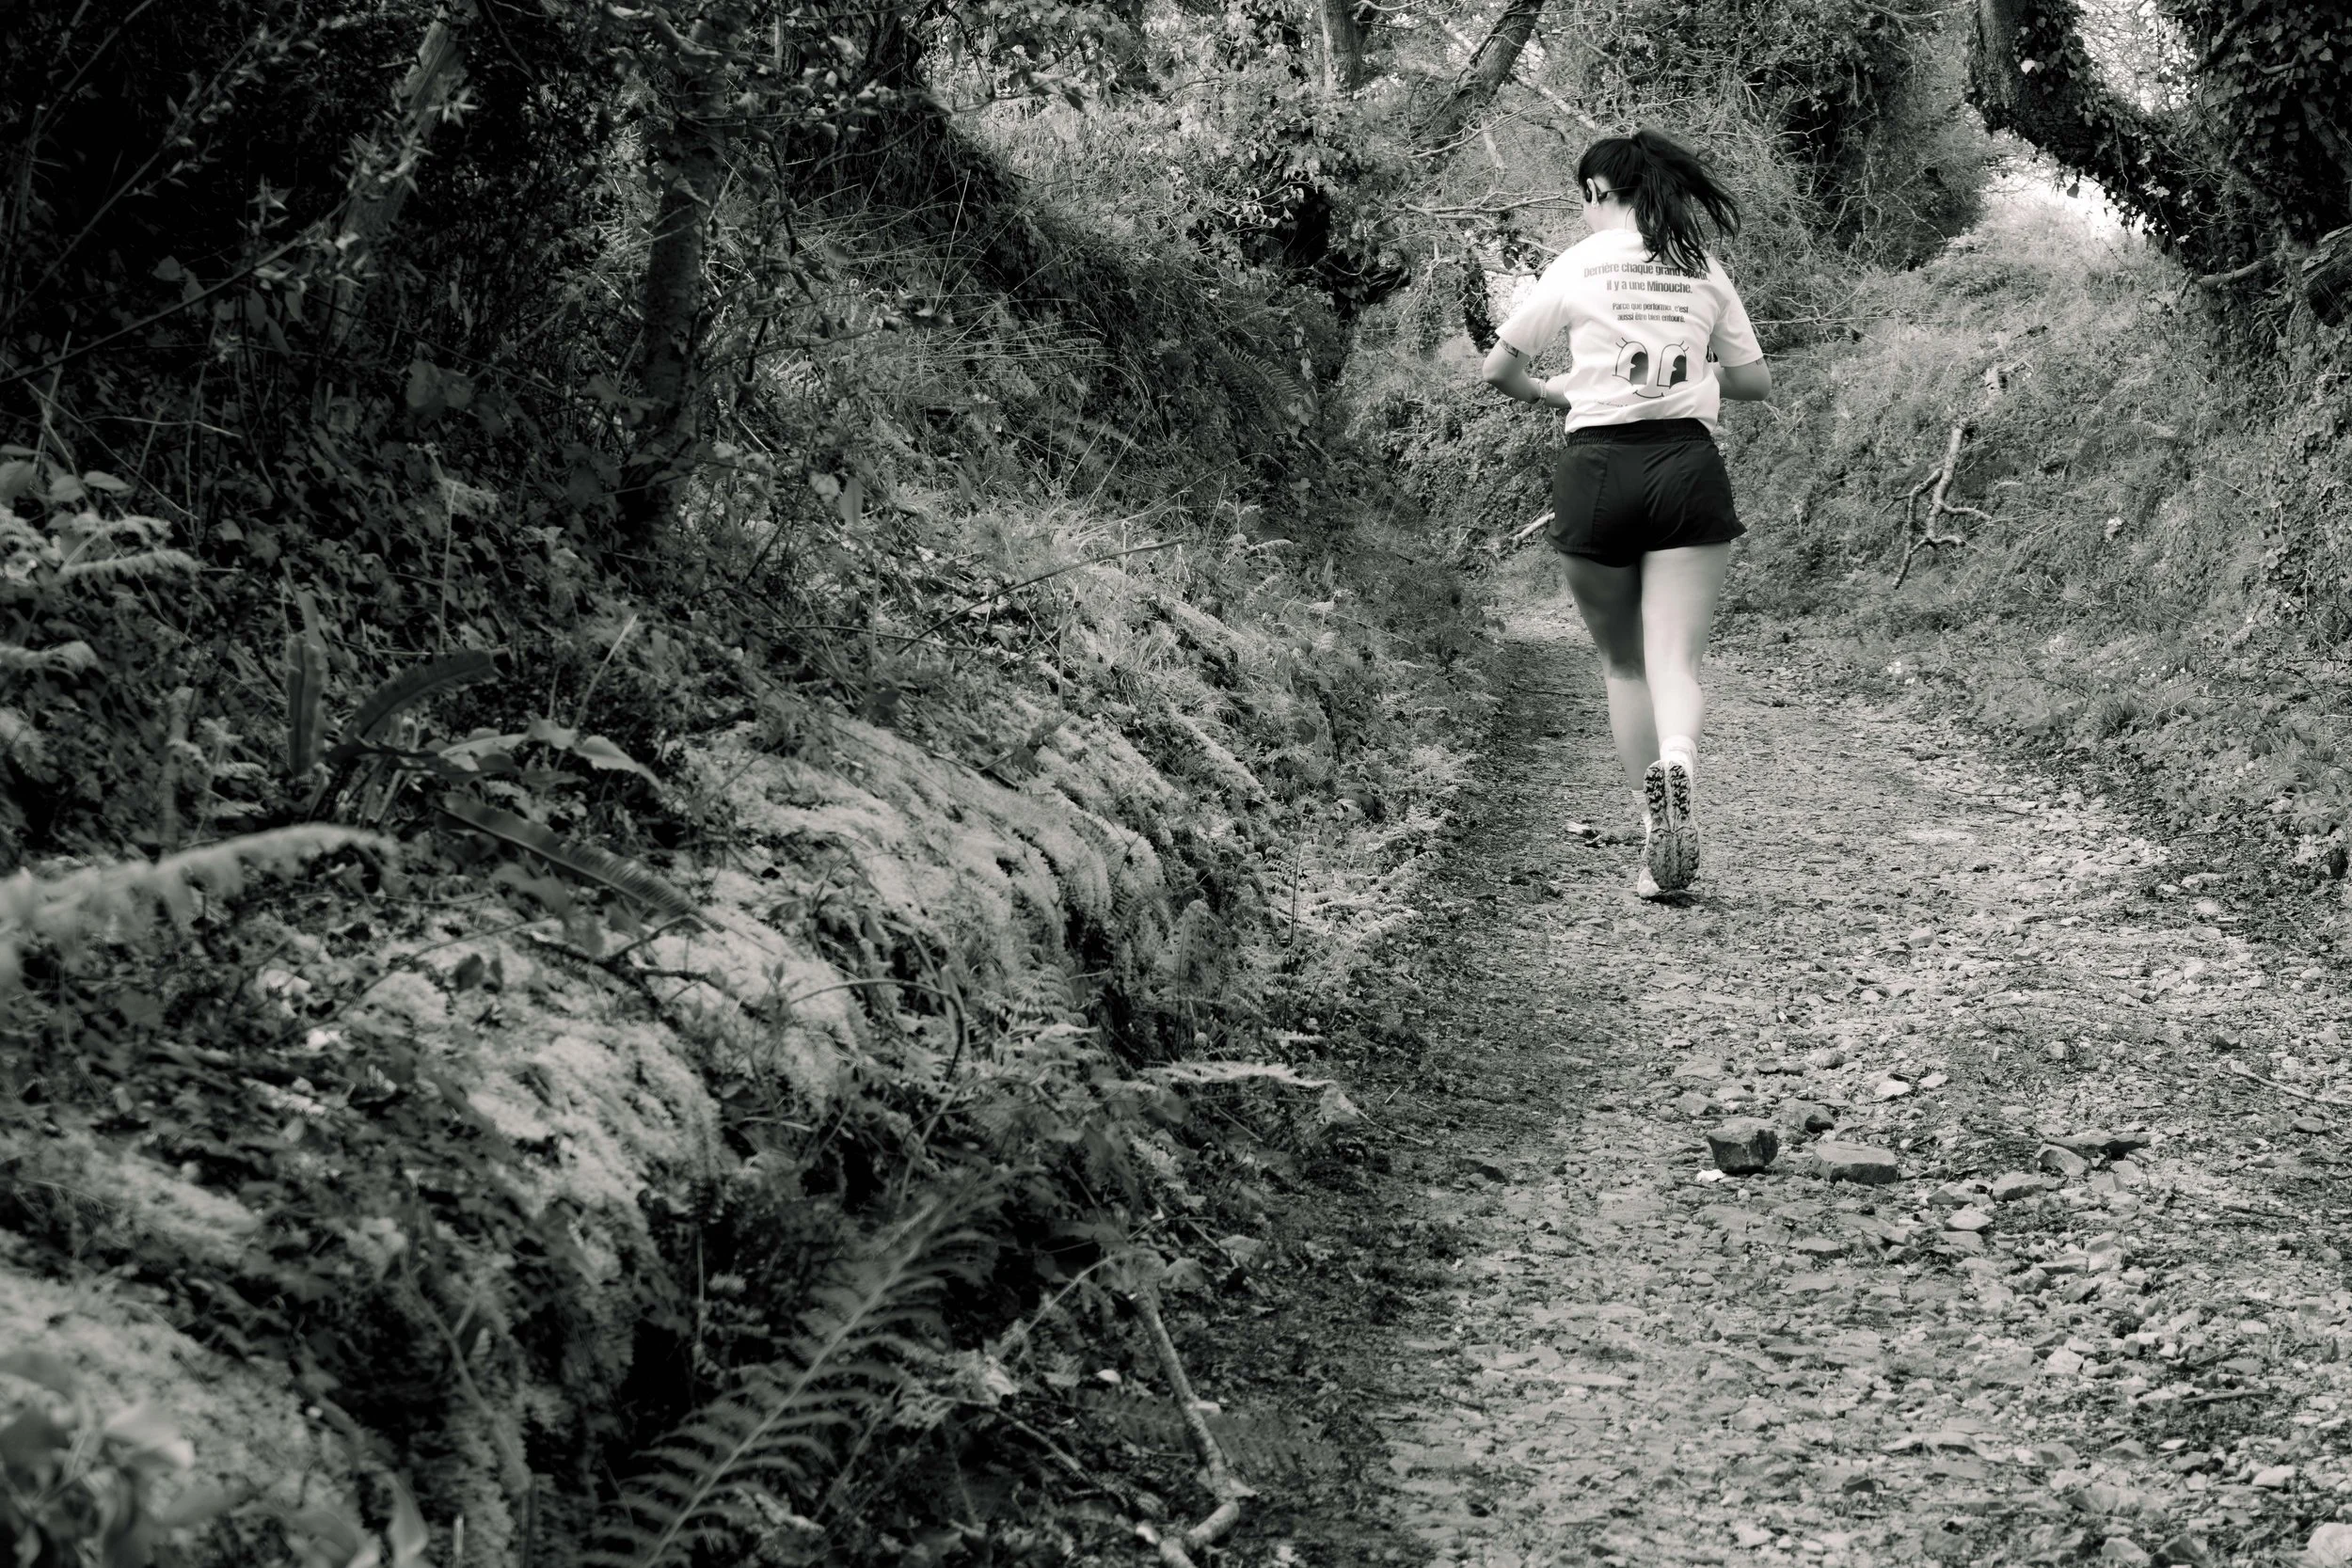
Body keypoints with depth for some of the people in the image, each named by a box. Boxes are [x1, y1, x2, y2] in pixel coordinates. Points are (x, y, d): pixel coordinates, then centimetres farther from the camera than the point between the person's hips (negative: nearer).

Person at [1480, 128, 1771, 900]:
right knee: (1676, 661, -3)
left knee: (1622, 663, 12)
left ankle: (1656, 834, 8)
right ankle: (1676, 766, -34)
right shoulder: (1703, 271, 11)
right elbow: (1756, 382, 17)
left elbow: (1499, 368, 9)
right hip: (1689, 464, 1)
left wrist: (1552, 393, 28)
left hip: (1598, 466, -1)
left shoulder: (1578, 265, 5)